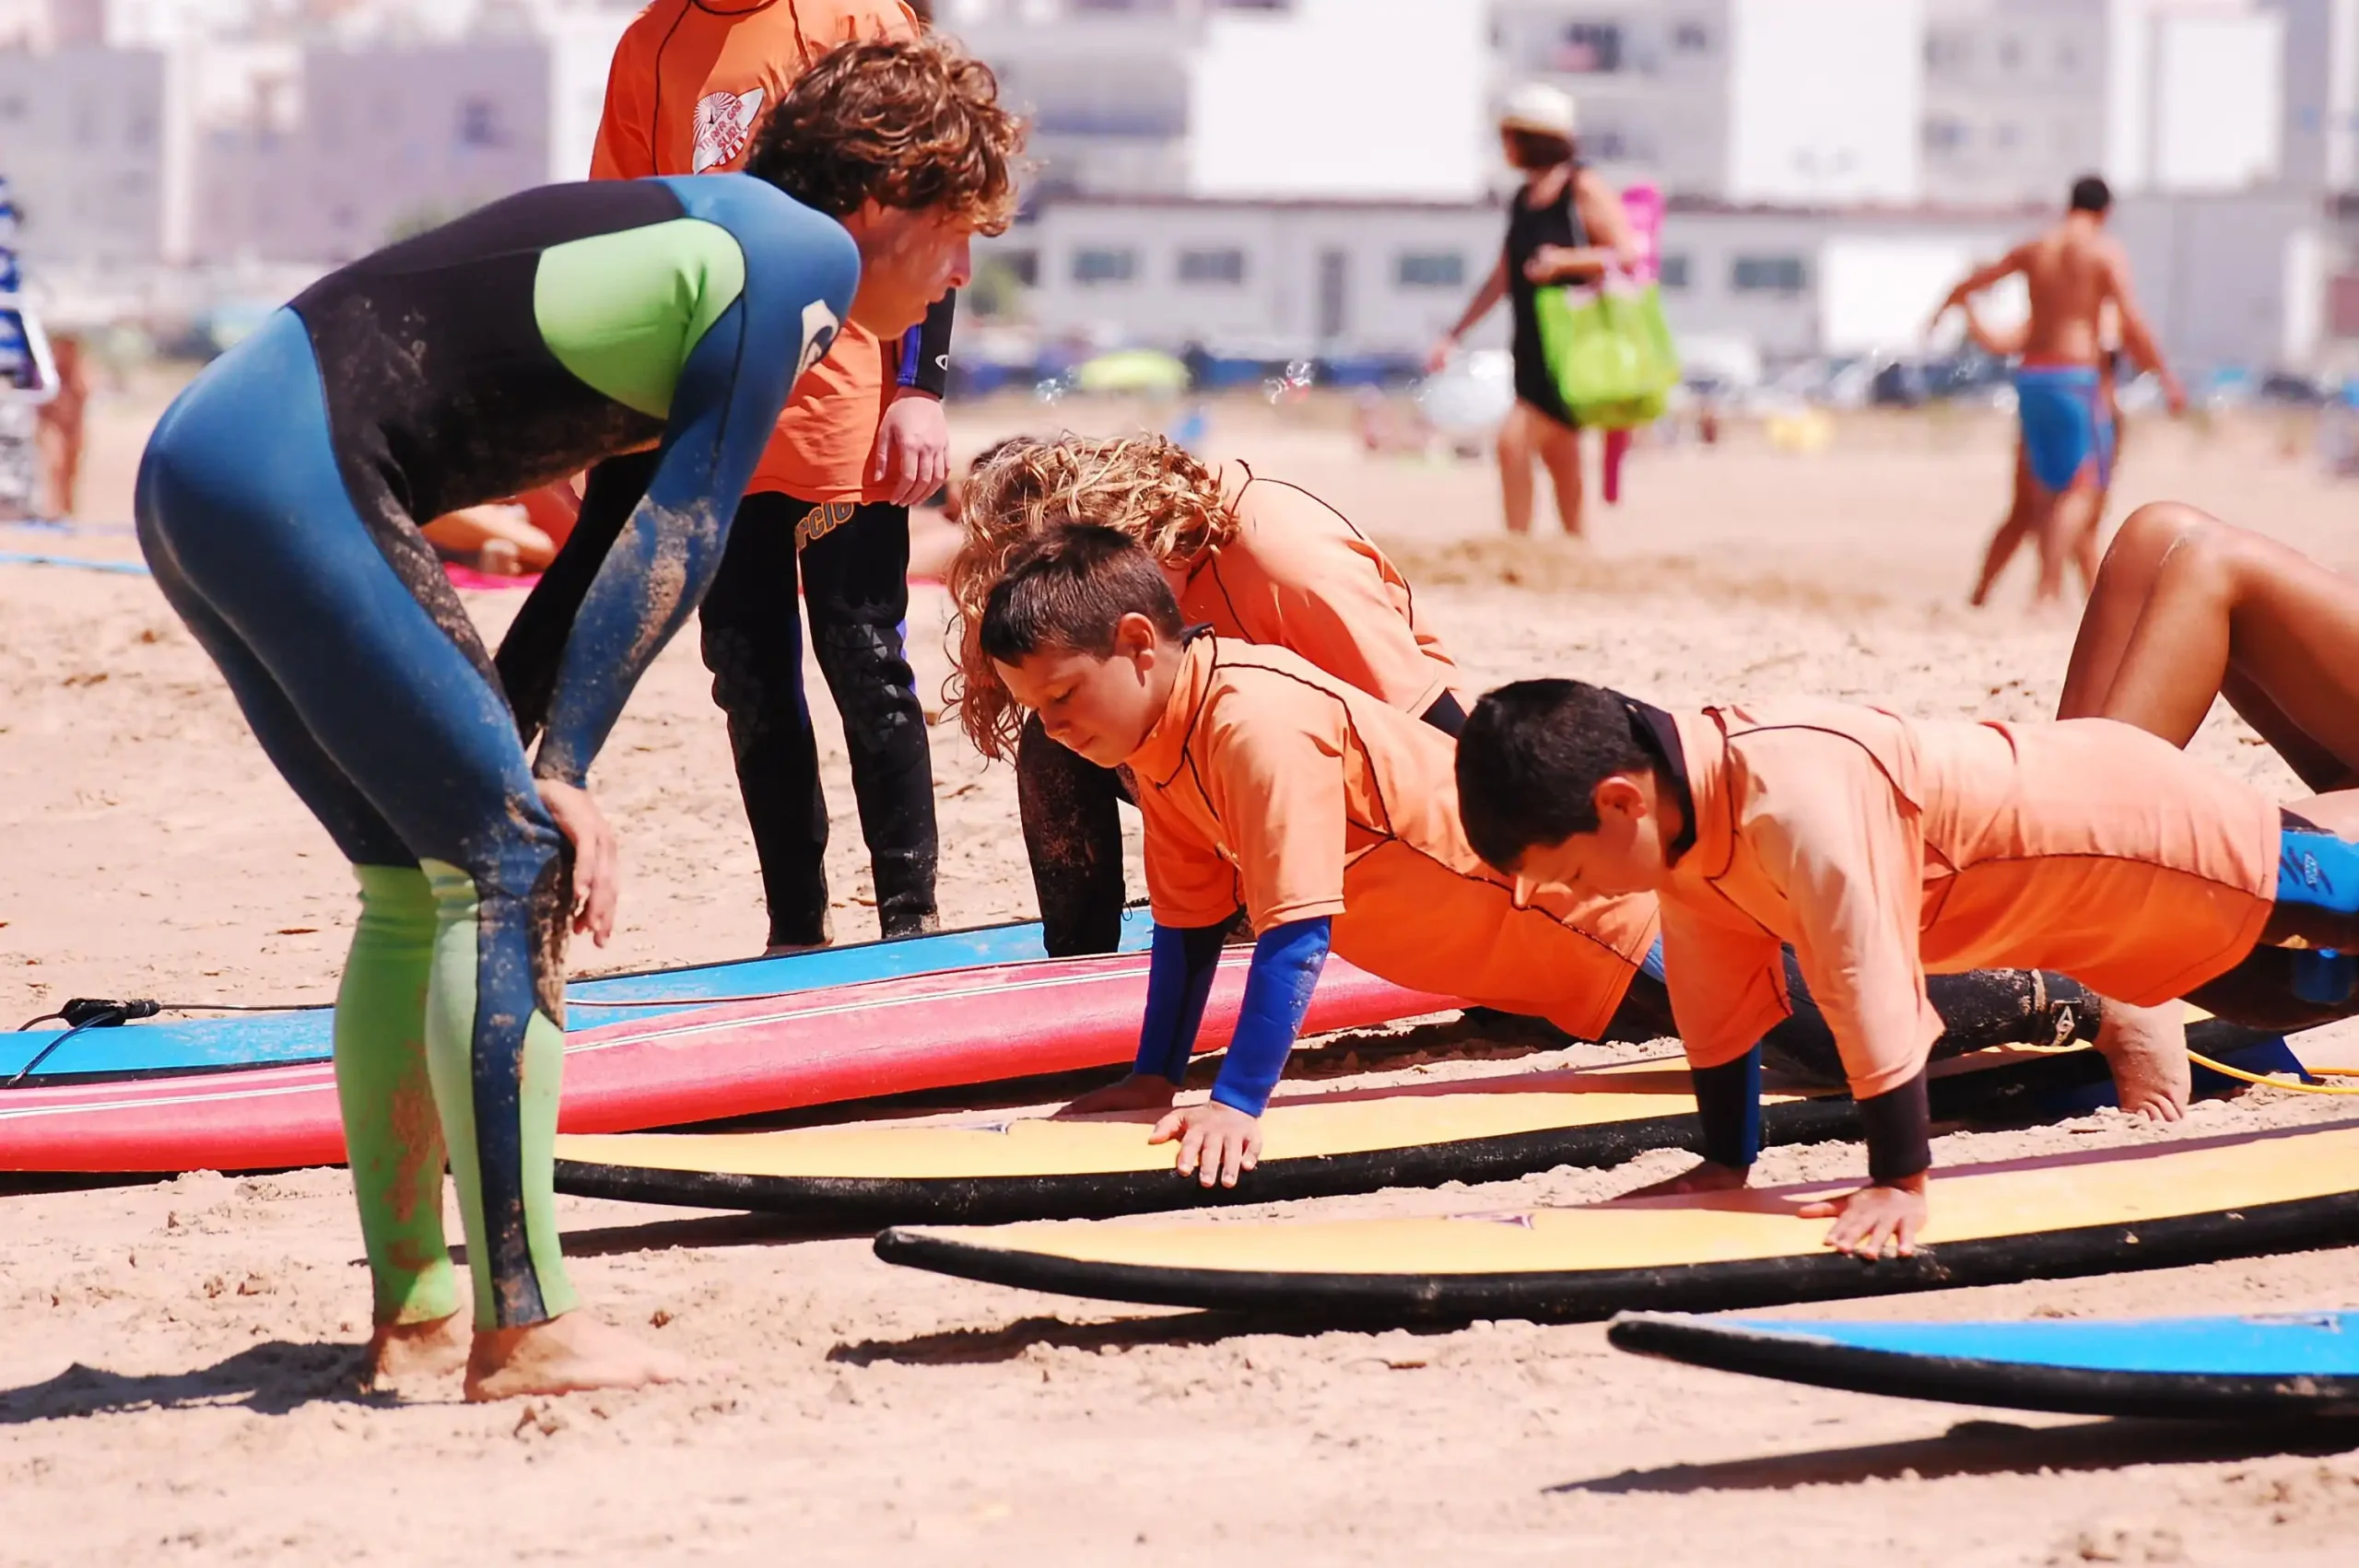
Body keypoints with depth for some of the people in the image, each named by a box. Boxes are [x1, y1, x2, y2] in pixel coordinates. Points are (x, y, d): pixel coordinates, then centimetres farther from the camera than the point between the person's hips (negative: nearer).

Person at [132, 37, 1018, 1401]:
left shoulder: (702, 219, 26)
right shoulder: (803, 257, -1)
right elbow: (681, 533, -5)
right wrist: (565, 773, -3)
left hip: (197, 460, 10)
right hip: (292, 480, -10)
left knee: (421, 879, 16)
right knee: (517, 862, -7)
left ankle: (414, 1313, 19)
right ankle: (525, 1328, -9)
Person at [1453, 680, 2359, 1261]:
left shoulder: (1795, 802, -41)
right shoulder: (1680, 804, -11)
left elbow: (1870, 992, -39)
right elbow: (1717, 1001, -1)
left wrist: (1899, 1182, -34)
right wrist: (1724, 1166, 2)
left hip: (2145, 827, -8)